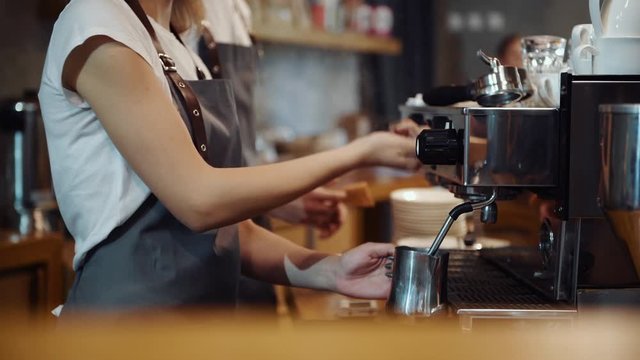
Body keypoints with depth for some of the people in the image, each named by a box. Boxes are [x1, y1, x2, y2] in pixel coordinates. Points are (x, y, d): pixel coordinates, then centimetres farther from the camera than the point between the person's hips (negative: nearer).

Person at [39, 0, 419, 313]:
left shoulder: (179, 54, 12)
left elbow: (223, 225, 7)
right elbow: (199, 200, -19)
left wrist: (326, 270, -8)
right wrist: (357, 154, -12)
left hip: (204, 320, 8)